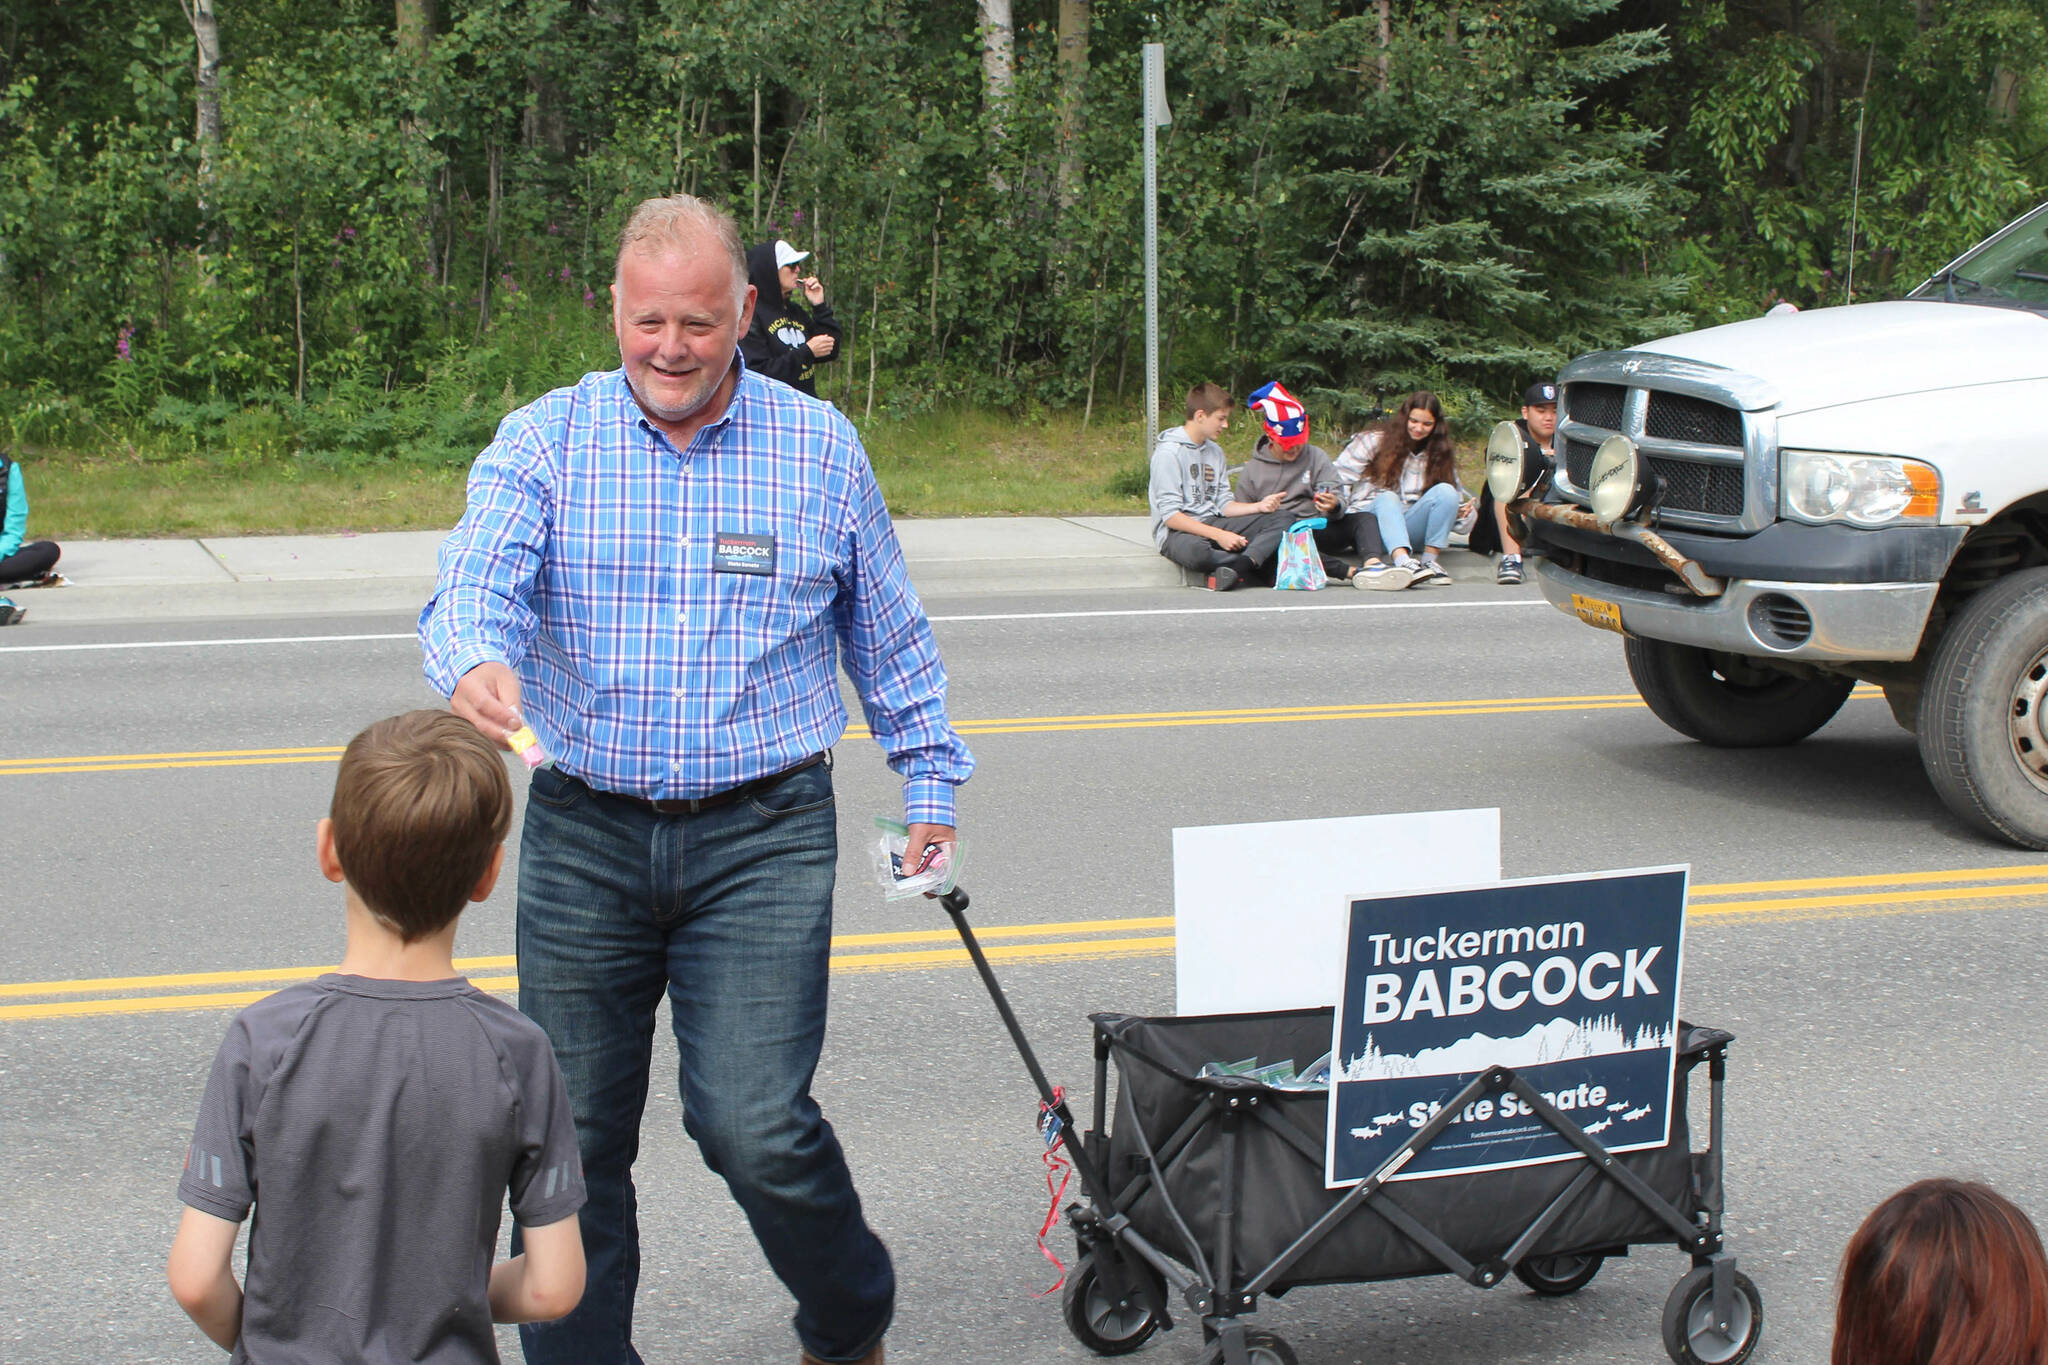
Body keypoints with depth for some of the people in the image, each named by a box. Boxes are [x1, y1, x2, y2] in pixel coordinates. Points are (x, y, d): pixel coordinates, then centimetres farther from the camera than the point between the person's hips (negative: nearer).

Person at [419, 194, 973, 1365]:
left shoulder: (821, 447, 4)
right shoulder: (544, 442, 1)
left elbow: (891, 636, 15)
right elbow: (476, 584, -15)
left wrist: (930, 782, 16)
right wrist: (474, 667, -37)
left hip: (763, 838, -1)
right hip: (583, 834, 2)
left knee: (756, 1125, -11)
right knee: (572, 1135, 7)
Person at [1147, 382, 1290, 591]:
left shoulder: (1215, 451, 16)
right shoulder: (1169, 452, -10)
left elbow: (1224, 505, 16)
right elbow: (1170, 515, -16)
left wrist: (1259, 506, -2)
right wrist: (1218, 535, -21)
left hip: (1212, 523, 8)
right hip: (1177, 532, -8)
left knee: (1279, 518, -8)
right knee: (1194, 550, -44)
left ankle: (1237, 567, -32)